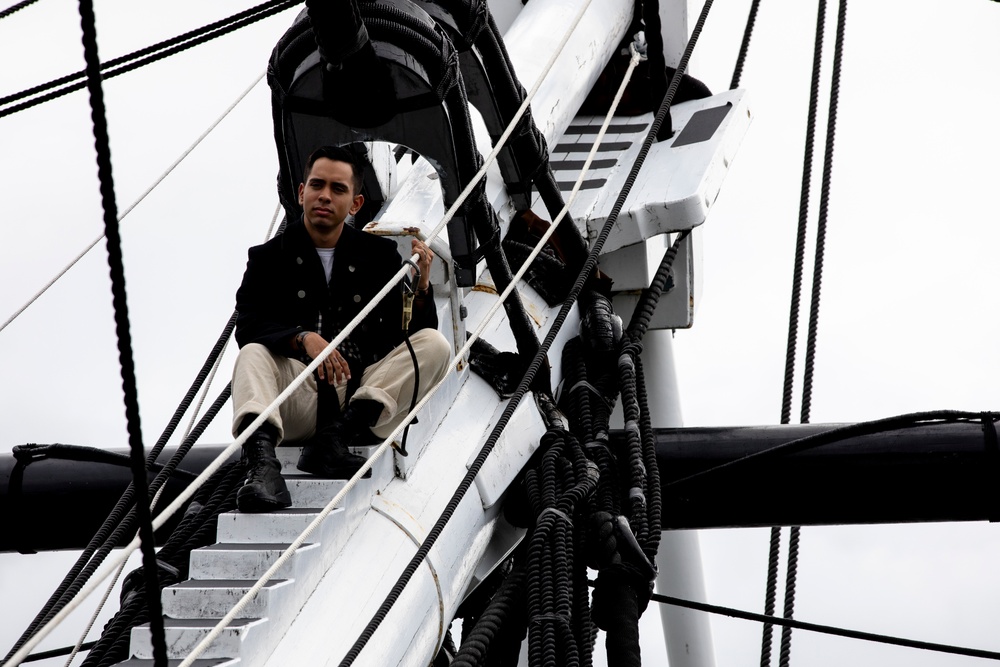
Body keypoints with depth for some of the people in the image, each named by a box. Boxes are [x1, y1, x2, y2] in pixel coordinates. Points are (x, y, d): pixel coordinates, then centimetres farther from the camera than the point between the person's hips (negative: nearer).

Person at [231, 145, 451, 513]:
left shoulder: (380, 255, 13)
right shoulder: (269, 258, 10)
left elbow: (414, 336, 7)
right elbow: (247, 327, -6)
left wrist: (420, 287, -13)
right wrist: (302, 338, -24)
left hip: (366, 391, 1)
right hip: (298, 400, -1)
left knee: (435, 345, -19)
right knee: (253, 355, -28)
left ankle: (334, 438, -36)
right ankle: (262, 464, -55)